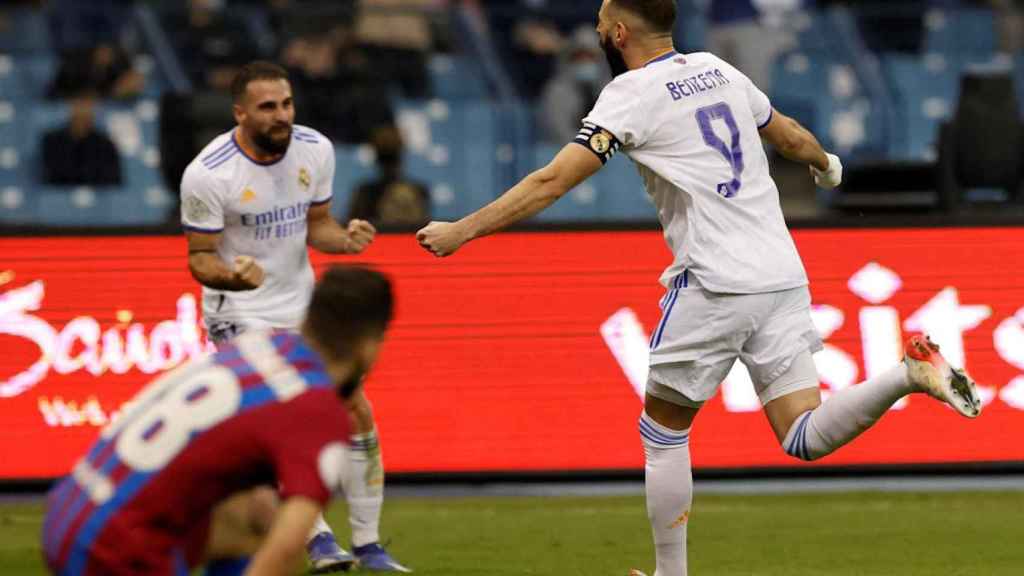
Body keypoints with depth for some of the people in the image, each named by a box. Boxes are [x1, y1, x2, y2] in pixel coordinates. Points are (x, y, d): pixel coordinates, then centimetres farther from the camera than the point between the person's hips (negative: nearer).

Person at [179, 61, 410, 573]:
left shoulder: (315, 150, -4)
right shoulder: (207, 174, -20)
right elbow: (200, 256, -12)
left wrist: (345, 239, -13)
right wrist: (229, 275, -34)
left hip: (301, 302, 5)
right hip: (239, 312, -5)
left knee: (356, 413, 1)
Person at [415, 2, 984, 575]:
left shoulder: (632, 93, -5)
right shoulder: (718, 70, 15)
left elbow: (553, 181, -13)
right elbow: (793, 137, 30)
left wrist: (462, 230, -10)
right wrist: (827, 165, 53)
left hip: (715, 285, -6)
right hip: (784, 275, 6)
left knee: (663, 430, 10)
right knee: (805, 438, 2)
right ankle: (912, 372, -20)